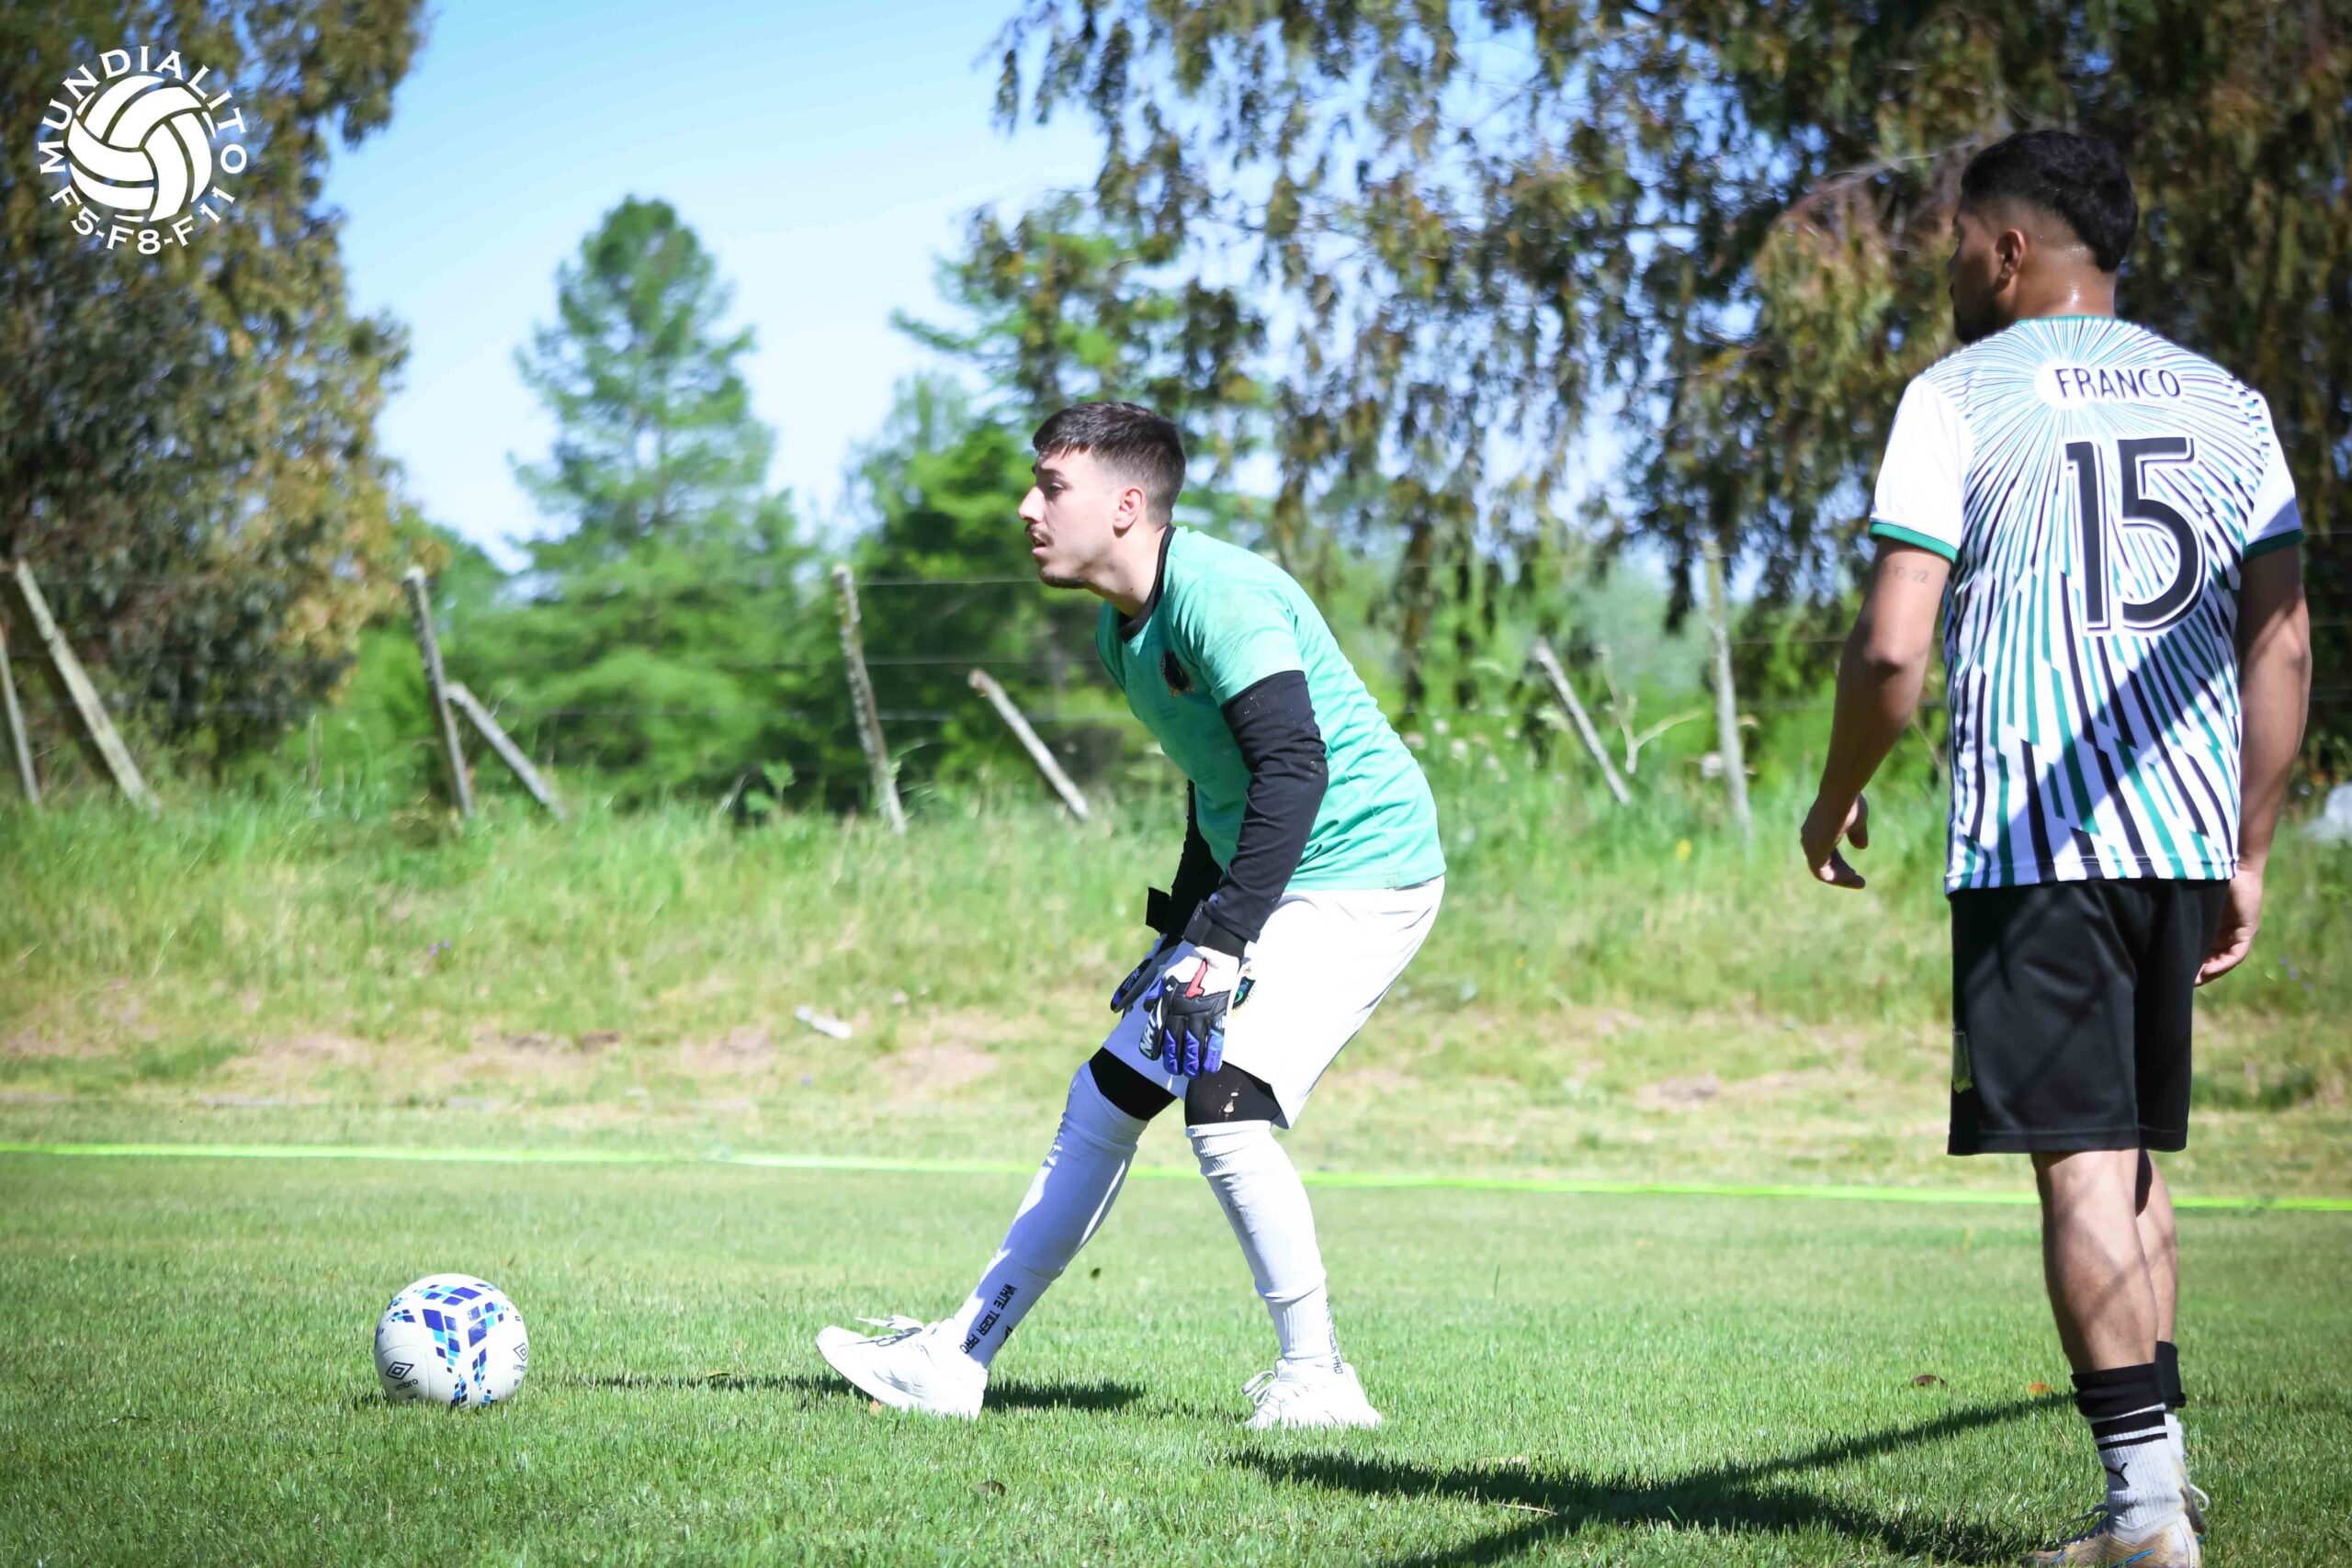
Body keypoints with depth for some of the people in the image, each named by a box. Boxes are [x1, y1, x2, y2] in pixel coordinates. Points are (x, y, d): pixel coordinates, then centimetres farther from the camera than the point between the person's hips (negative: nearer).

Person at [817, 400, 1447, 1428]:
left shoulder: (1216, 595, -21)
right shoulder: (1122, 628, 10)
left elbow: (1294, 766, -30)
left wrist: (1219, 944, -31)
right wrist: (1176, 935, 19)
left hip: (1361, 874, -10)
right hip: (1273, 884, 10)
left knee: (1224, 1108, -22)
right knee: (1105, 1100, 9)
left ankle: (1317, 1379, -9)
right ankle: (960, 1356, 15)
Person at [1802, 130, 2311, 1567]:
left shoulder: (1960, 396, -3)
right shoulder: (2225, 403, 12)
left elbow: (1892, 651, -9)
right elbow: (2283, 648, 8)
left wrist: (1838, 798, 7)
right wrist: (2251, 856, 14)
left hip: (2034, 842, -6)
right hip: (2189, 830, 6)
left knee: (2085, 1167, -6)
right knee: (2135, 1157, 18)